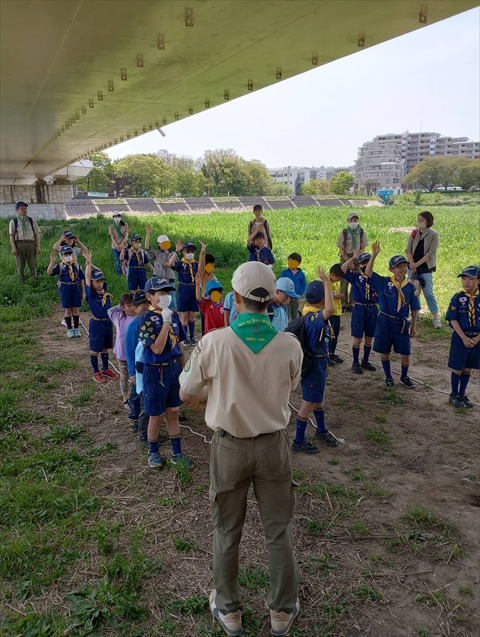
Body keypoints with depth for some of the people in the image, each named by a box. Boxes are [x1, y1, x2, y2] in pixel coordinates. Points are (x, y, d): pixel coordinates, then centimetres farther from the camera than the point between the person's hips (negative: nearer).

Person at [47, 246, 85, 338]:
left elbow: (81, 278, 11)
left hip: (76, 289, 2)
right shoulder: (60, 266, -1)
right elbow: (49, 272, -15)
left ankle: (76, 329, 17)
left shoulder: (76, 266, 6)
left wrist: (83, 291, 10)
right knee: (67, 310, 4)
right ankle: (70, 330, 13)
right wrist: (52, 262, -28)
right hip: (65, 289, -2)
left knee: (75, 309, 6)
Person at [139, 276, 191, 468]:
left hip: (174, 368, 5)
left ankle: (177, 454, 28)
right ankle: (153, 452, 31)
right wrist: (166, 322, -26)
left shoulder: (173, 315, 2)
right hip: (156, 371, -5)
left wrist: (184, 370, 12)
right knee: (156, 416, 10)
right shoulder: (145, 318, -16)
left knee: (173, 414, 15)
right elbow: (157, 349, -24)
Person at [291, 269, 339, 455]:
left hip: (317, 361, 10)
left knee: (318, 398, 25)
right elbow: (329, 309, -49)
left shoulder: (309, 312, 0)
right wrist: (326, 283, -46)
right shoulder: (315, 317, -30)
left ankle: (321, 431, 44)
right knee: (309, 402, 1)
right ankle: (299, 441, 13)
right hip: (314, 363, -10)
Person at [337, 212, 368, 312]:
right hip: (345, 258, -2)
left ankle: (351, 304, 7)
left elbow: (363, 248, 4)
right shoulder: (344, 233, -2)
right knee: (344, 282, -3)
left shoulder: (361, 233, 4)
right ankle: (343, 304, 2)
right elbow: (341, 249, -4)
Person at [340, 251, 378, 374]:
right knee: (358, 338, 3)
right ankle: (355, 363, 16)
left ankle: (365, 361, 27)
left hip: (372, 309, 3)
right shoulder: (355, 276, 0)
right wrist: (353, 258, -17)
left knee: (369, 338, 12)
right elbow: (342, 269, -15)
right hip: (359, 309, -2)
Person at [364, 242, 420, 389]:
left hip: (402, 323, 1)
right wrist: (374, 255, -27)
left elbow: (414, 308, 6)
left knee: (405, 353, 7)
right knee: (385, 352, 9)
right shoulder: (383, 283, -7)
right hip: (385, 321, -1)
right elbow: (368, 273, -19)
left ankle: (404, 377, 31)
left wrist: (414, 326, 6)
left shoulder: (410, 287, -2)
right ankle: (388, 377, 28)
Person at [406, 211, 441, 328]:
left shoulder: (434, 235, -8)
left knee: (428, 293, -9)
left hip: (426, 268, -4)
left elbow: (430, 254, -13)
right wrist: (412, 264, -13)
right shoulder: (414, 233, 4)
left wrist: (416, 264, -17)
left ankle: (436, 318, -4)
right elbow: (408, 250, 0)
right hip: (413, 267, 4)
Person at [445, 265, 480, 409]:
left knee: (468, 368, 13)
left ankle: (462, 394, 29)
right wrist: (464, 338, -17)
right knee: (457, 368, 6)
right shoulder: (457, 298, -10)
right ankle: (454, 395, 22)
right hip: (460, 338, -3)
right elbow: (453, 320, -12)